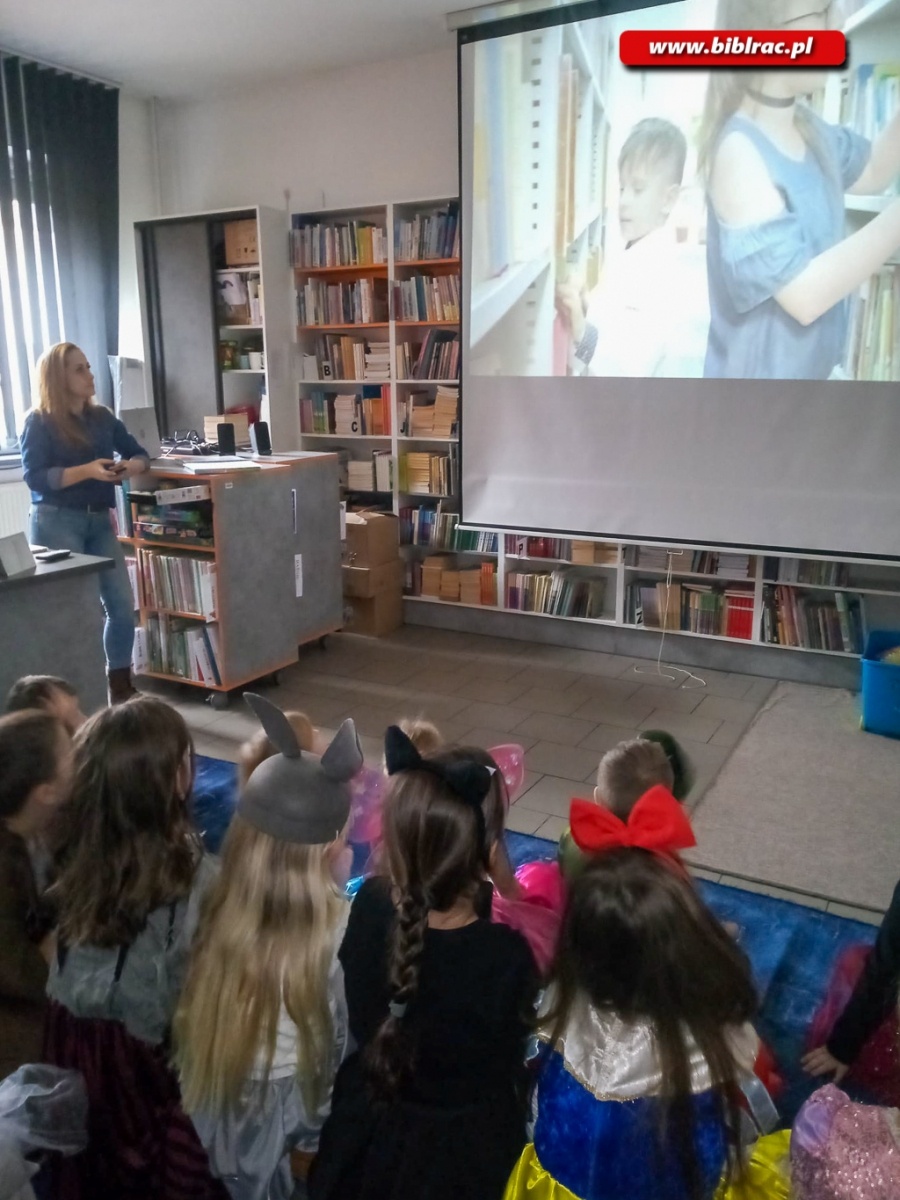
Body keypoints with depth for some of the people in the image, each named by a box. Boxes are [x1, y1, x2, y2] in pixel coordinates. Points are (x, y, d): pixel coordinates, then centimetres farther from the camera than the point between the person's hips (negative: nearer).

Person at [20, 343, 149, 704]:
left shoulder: (102, 417, 10)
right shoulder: (39, 421, -4)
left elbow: (138, 453, 15)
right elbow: (34, 477, -13)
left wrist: (133, 466, -9)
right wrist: (87, 471, -24)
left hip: (99, 520, 5)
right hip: (56, 522, -5)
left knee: (122, 604, 1)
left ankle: (121, 687, 13)